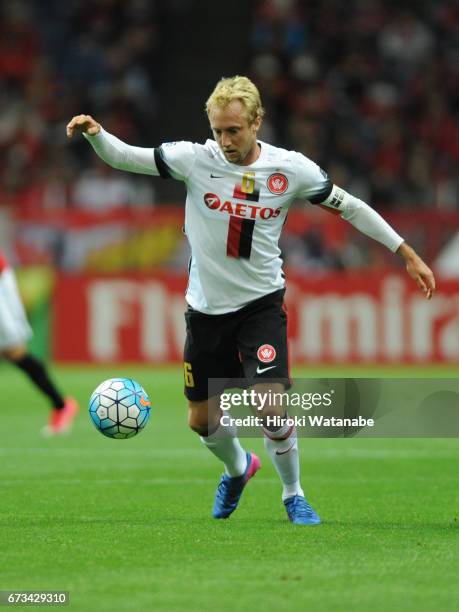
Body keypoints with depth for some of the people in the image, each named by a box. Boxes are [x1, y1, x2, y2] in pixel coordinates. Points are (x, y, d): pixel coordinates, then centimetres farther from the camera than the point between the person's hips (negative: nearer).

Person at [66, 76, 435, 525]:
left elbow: (349, 207, 1)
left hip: (262, 302, -2)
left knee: (270, 405, -19)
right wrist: (95, 134, -35)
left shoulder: (291, 169, -11)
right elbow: (122, 157, -13)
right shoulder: (195, 159, -12)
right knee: (202, 420, 10)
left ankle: (293, 495, 6)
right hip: (206, 306, 2)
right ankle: (237, 468, 44)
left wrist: (406, 253, 1)